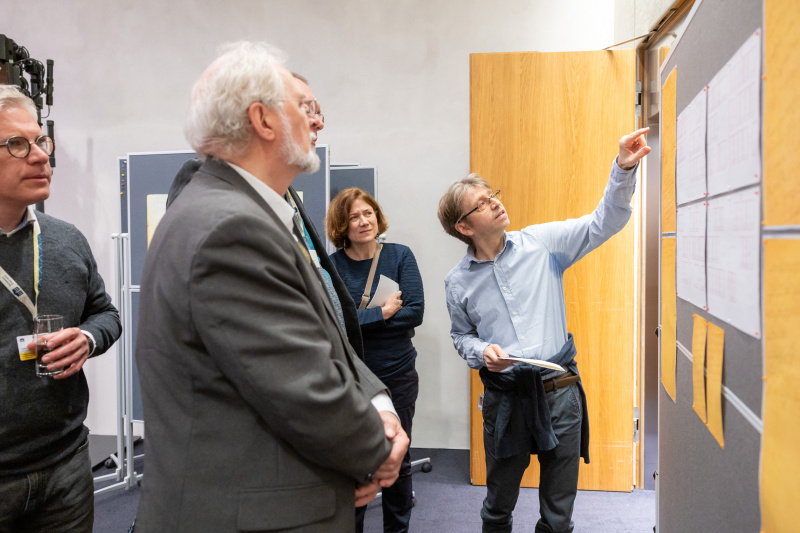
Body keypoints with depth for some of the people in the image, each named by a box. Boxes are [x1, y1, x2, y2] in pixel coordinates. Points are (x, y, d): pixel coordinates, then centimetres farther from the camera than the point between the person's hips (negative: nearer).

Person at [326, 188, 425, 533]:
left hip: (397, 375, 1)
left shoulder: (400, 256, -2)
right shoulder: (332, 265, -6)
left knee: (397, 460, 13)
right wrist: (382, 314, -18)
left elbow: (415, 311, -11)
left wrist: (360, 319, -14)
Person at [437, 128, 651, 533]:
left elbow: (603, 223, -6)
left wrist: (623, 168, -20)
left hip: (558, 390, 0)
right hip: (504, 396, 1)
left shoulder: (542, 242, -3)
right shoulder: (458, 281, 0)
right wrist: (481, 352, -9)